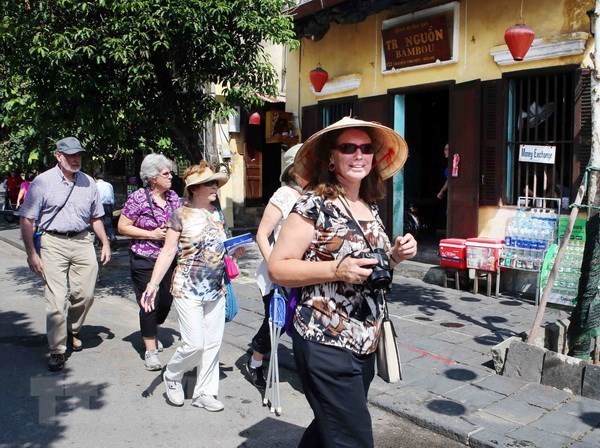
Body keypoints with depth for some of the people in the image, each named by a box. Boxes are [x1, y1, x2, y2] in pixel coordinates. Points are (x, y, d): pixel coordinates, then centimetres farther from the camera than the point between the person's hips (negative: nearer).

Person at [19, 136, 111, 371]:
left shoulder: (88, 182, 10)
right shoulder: (42, 182, -4)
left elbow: (95, 217, 20)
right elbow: (27, 220, -4)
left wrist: (105, 243, 12)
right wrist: (31, 253, -9)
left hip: (83, 241, 4)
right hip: (53, 243, -4)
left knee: (85, 295, 5)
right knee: (56, 299, -7)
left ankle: (73, 331, 32)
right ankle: (57, 350, 4)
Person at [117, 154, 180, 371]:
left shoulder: (173, 196, 6)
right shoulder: (138, 198, -11)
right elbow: (122, 227, -10)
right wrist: (152, 234, -17)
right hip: (144, 260, -5)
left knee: (166, 301, 12)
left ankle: (152, 333, 42)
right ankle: (150, 350, 13)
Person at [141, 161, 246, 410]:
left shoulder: (217, 214, 9)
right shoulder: (181, 214, -8)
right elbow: (168, 252, -9)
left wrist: (234, 252, 2)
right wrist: (153, 284, -16)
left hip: (216, 289, 6)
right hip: (188, 289, -6)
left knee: (213, 343, 8)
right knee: (195, 344, -7)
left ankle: (204, 393, 22)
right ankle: (172, 376, 23)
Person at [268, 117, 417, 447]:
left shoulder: (370, 207, 9)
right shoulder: (314, 204, -13)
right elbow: (278, 268, -15)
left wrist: (396, 255, 1)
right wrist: (338, 269, -26)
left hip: (364, 344, 8)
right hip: (325, 344, -7)